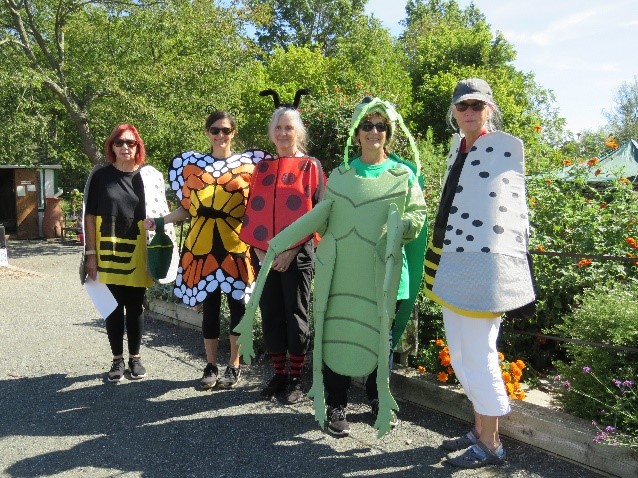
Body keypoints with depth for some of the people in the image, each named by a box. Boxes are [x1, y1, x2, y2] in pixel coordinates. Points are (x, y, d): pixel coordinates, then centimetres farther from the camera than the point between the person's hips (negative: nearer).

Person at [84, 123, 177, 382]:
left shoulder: (150, 176, 1)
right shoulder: (100, 175, 1)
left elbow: (160, 214, 5)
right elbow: (90, 216, 1)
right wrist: (91, 253, -5)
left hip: (137, 253, 0)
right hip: (109, 253, 0)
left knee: (135, 306, 9)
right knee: (114, 307, 7)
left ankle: (135, 358, 23)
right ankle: (117, 360, 20)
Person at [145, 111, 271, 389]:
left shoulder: (248, 163, 5)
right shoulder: (190, 164, 9)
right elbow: (187, 209, 9)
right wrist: (160, 221, -5)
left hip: (236, 246, -1)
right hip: (202, 246, 1)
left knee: (237, 304, 5)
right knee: (209, 306, 8)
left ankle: (234, 367, 19)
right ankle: (211, 367, 21)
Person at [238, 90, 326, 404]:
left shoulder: (310, 166, -1)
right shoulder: (262, 167, 12)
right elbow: (253, 209, 11)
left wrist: (293, 248, -13)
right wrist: (257, 246, -3)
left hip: (296, 254, -4)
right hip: (264, 254, 4)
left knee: (295, 315, 3)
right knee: (270, 313, 10)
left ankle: (295, 379, 16)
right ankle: (279, 374, 24)